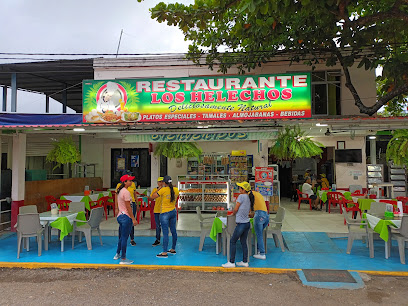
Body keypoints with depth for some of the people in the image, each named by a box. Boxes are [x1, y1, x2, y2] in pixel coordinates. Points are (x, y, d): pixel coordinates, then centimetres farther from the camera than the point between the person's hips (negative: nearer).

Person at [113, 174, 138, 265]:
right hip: (126, 217, -10)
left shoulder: (120, 191, 12)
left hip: (120, 216, 10)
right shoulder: (126, 192, -17)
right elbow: (128, 207, -18)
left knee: (121, 237, 21)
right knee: (124, 238, -2)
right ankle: (123, 259, 5)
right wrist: (133, 219, -15)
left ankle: (117, 254, 34)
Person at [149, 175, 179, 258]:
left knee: (165, 233, -4)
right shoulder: (176, 190, 2)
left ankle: (164, 252, -1)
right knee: (173, 231, 14)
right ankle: (173, 249, 26)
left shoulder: (163, 190, -13)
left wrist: (159, 189, 2)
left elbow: (152, 197, -9)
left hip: (165, 213, -6)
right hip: (173, 212, 6)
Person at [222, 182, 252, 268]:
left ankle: (231, 262, 4)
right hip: (247, 223, 8)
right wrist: (236, 213, 17)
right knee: (243, 242, 14)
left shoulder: (241, 196, -13)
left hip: (241, 224, -8)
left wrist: (233, 213, 11)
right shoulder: (249, 198, 11)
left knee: (233, 242, 1)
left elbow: (235, 209, -10)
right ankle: (245, 261, 20)